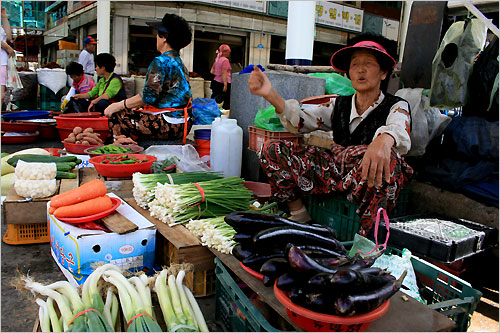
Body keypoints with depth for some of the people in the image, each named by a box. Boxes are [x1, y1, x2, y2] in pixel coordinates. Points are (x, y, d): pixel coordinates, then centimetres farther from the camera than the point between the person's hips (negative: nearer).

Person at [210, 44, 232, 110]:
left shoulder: (217, 59, 14)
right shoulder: (225, 60, -11)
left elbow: (212, 71, 18)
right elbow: (224, 73, -18)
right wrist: (225, 84, -21)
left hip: (216, 81, 9)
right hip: (223, 82, -9)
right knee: (227, 101, -3)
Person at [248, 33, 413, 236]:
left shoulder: (397, 107, 0)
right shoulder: (339, 105, 14)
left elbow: (398, 129, -25)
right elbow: (299, 121, 0)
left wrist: (384, 140, -51)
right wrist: (270, 94, -16)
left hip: (370, 180, -4)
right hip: (335, 172, 5)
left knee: (386, 158, -40)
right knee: (271, 150, -3)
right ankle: (300, 218, 0)